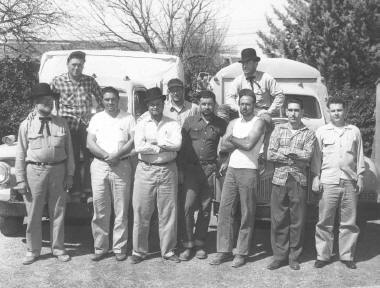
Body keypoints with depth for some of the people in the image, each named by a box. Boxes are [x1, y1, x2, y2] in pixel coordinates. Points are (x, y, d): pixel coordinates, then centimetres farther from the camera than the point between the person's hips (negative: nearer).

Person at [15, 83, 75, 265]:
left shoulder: (61, 124, 5)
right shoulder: (26, 125, 0)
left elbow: (69, 151, 7)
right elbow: (20, 154, 0)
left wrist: (69, 175, 2)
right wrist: (21, 180, -4)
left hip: (58, 171, 2)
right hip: (34, 171, -1)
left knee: (57, 212, 10)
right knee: (33, 214, 5)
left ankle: (58, 248, 23)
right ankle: (33, 251, 20)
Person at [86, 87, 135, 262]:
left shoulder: (128, 118, 8)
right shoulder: (96, 118, 13)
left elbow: (133, 140, -1)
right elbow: (90, 143, 4)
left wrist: (117, 155, -14)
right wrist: (106, 156, -11)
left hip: (122, 166, -1)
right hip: (99, 166, 2)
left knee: (121, 210, 0)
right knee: (100, 210, 2)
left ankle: (119, 248, 8)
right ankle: (100, 247, 11)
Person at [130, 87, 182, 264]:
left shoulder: (172, 124, 7)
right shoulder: (141, 124, 7)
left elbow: (177, 144, -10)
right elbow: (139, 147, -9)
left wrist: (154, 141, -9)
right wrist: (164, 147, -9)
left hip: (168, 171, 0)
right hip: (145, 170, 0)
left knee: (168, 213, 4)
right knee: (141, 213, 2)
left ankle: (168, 251, 17)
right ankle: (139, 251, 15)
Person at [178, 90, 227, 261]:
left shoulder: (221, 124, 5)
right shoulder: (190, 121, 6)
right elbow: (181, 144, 7)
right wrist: (184, 164, 1)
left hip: (210, 170, 0)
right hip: (191, 168, 0)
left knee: (205, 208, 5)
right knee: (188, 206, -7)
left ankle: (200, 244, 17)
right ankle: (188, 244, 3)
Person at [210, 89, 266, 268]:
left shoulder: (258, 123, -1)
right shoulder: (233, 123, 16)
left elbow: (248, 144, -16)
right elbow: (223, 146, 5)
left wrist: (232, 139, -1)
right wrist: (240, 141, -7)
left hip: (248, 171, -5)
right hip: (231, 169, 5)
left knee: (247, 214, 0)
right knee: (225, 210, 3)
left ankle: (242, 253, 8)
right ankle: (224, 250, 11)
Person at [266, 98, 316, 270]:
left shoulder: (309, 134, 6)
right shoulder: (278, 130, 10)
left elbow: (307, 155, -10)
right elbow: (270, 155, -1)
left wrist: (284, 150, -6)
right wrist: (297, 157, -6)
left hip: (299, 181, -1)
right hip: (279, 180, 1)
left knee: (297, 221, 3)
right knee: (278, 220, 2)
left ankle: (294, 257, 14)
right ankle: (279, 256, 12)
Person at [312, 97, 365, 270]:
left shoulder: (354, 131, 13)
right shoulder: (322, 132, 9)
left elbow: (360, 157, 14)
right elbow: (317, 156, 7)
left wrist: (360, 178, 7)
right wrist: (316, 177, -1)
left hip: (350, 182, 1)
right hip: (328, 182, -1)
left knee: (349, 222, 4)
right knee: (325, 222, -1)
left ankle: (347, 256, 14)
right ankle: (322, 256, 8)